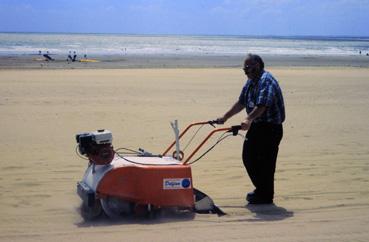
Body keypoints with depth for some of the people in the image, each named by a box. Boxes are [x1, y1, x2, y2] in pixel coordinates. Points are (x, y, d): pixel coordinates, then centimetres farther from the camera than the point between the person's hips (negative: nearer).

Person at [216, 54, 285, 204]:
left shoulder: (266, 81, -18)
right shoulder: (251, 81, 13)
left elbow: (262, 105, -31)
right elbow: (241, 103, 20)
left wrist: (249, 119, -44)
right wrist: (225, 117, 18)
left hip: (270, 128, -10)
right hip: (256, 126, 10)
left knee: (265, 162, -4)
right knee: (248, 157, 13)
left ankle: (266, 196, 6)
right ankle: (260, 189, 27)